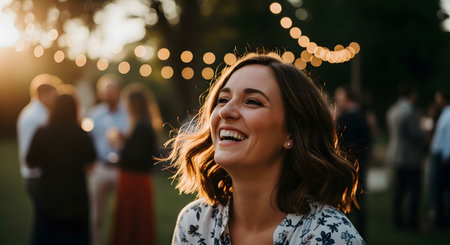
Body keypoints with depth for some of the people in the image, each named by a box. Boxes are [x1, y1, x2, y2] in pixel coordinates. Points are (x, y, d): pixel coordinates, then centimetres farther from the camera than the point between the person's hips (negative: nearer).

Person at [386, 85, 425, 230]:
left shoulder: (392, 111, 8)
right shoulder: (409, 112, -21)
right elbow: (416, 135, -22)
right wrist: (424, 138, 0)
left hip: (396, 155, 9)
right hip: (411, 157, -9)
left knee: (398, 190, 12)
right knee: (414, 191, 0)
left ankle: (398, 220, 18)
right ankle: (412, 222, 2)